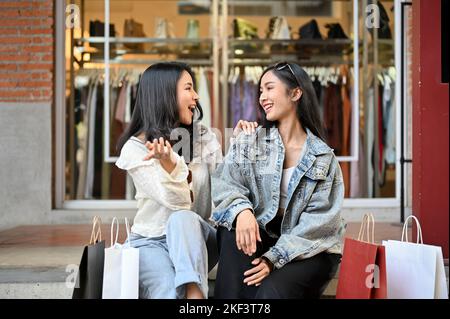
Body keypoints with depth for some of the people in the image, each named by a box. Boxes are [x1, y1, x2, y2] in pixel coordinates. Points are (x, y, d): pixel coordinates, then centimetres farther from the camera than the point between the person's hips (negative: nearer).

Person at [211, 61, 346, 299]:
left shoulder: (324, 157, 0)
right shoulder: (248, 142, 6)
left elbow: (320, 220, -8)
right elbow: (224, 184, -8)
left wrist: (275, 258, -20)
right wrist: (241, 209, -32)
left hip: (309, 251, -2)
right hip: (259, 240, 2)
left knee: (271, 291, -31)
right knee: (233, 227, -29)